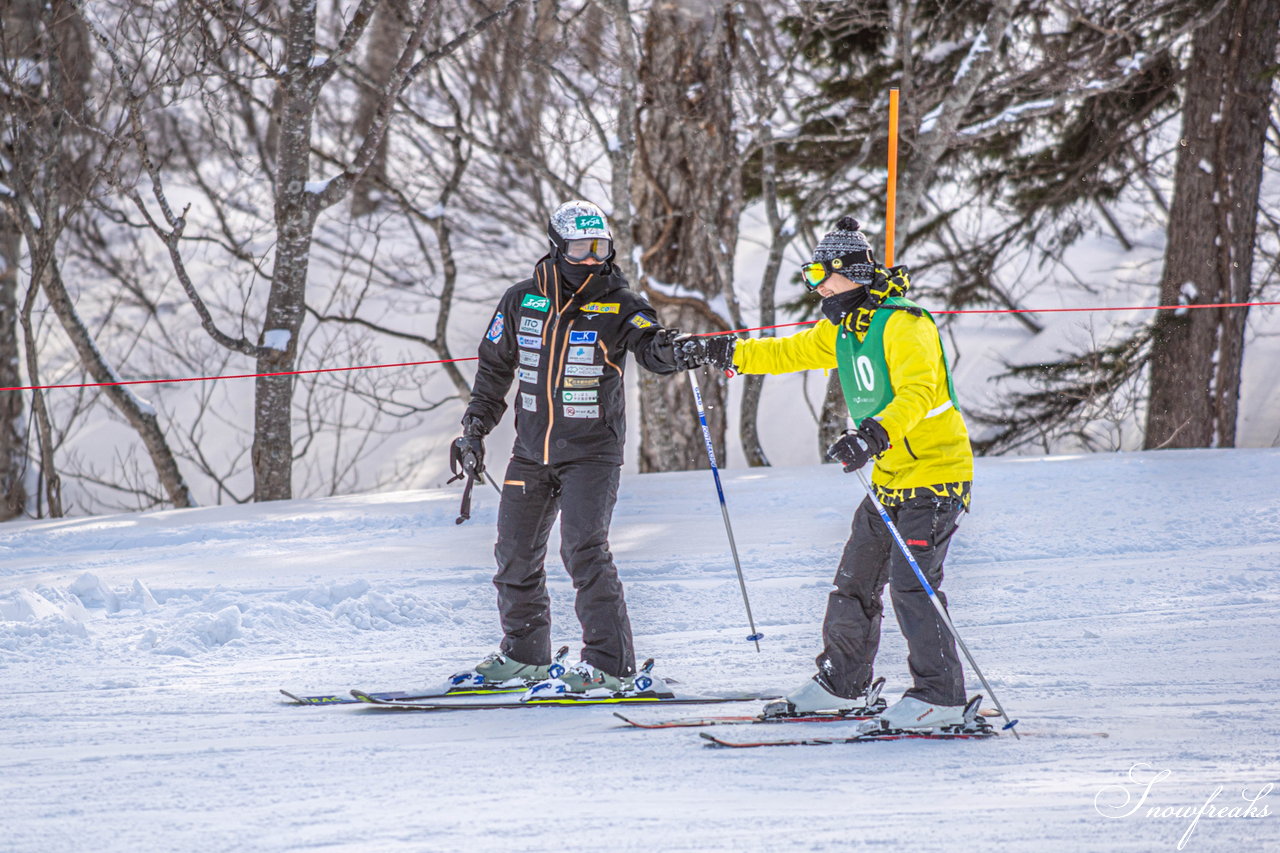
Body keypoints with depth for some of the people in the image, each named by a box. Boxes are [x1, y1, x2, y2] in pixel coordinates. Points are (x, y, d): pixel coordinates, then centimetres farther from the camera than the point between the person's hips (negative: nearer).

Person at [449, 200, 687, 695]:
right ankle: (524, 655, 28)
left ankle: (610, 663, -13)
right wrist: (476, 426, 13)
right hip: (532, 448, 5)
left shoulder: (618, 305, -7)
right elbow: (495, 365, 15)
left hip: (592, 450, -5)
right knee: (515, 552, 10)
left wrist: (664, 350, -46)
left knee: (583, 548, -17)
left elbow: (651, 348, -23)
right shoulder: (521, 301, 3)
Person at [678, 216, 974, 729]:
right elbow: (790, 352, 24)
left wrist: (875, 434, -46)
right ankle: (842, 684, 26)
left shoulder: (903, 325, -18)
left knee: (911, 586, -15)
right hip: (890, 477, 10)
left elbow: (917, 391, -32)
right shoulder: (843, 328, 12)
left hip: (935, 474, -10)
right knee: (856, 581, 14)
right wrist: (724, 353, 17)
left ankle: (940, 697, -12)